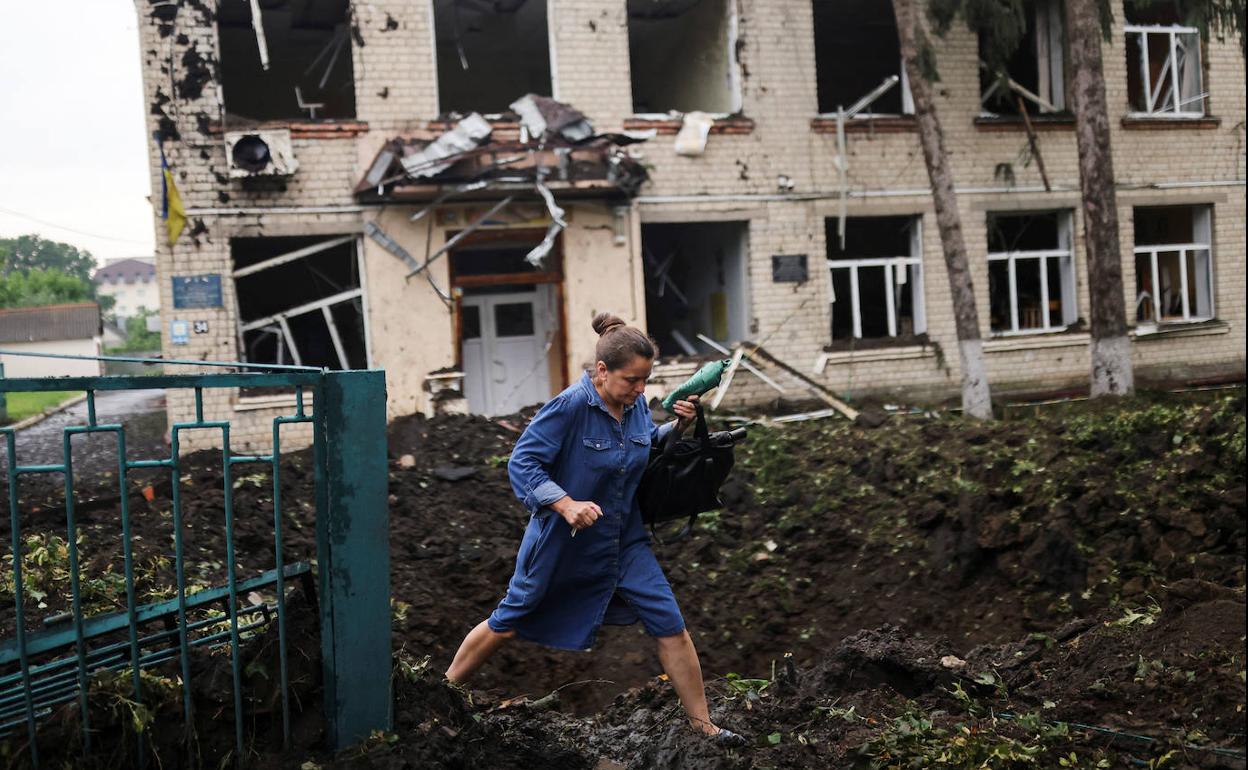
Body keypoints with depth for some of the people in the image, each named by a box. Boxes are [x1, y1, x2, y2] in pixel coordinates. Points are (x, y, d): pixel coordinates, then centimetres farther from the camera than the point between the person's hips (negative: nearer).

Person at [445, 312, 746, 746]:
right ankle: (446, 689, 35)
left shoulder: (636, 404, -4)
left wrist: (678, 427, -4)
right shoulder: (569, 406, -24)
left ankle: (702, 724, 10)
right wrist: (566, 504, -34)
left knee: (670, 627, -3)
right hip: (562, 545, -5)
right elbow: (522, 463, -23)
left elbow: (648, 448, 15)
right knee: (509, 624, 12)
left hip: (622, 543, 5)